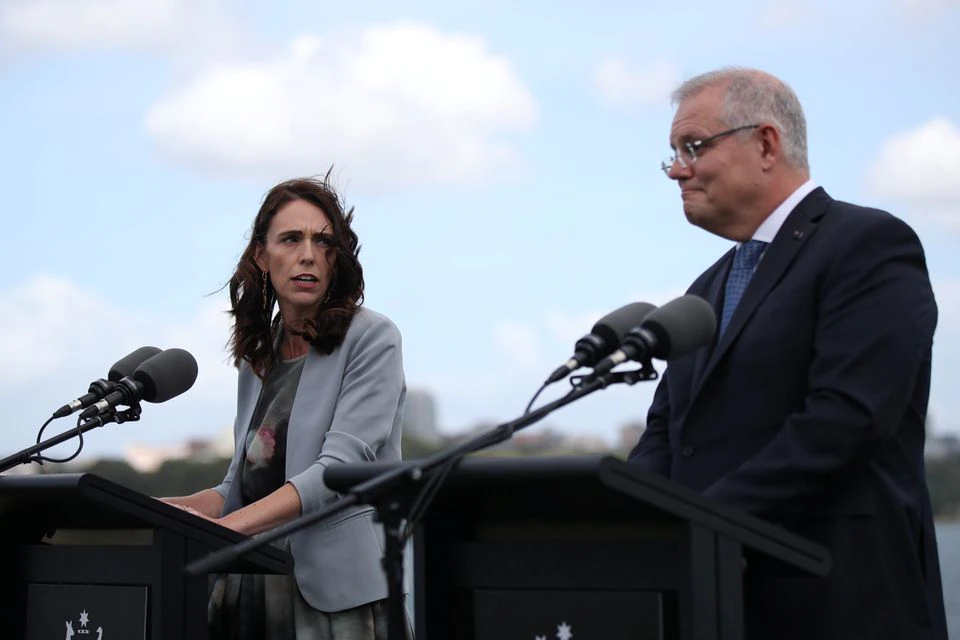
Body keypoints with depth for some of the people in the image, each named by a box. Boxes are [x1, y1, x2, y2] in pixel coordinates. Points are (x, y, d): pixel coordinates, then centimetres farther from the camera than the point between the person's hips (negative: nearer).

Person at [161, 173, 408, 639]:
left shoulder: (370, 339, -6)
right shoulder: (257, 358, 14)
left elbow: (342, 468, -17)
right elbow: (240, 489, 16)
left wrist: (227, 527, -27)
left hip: (335, 599, -6)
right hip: (251, 590, 6)